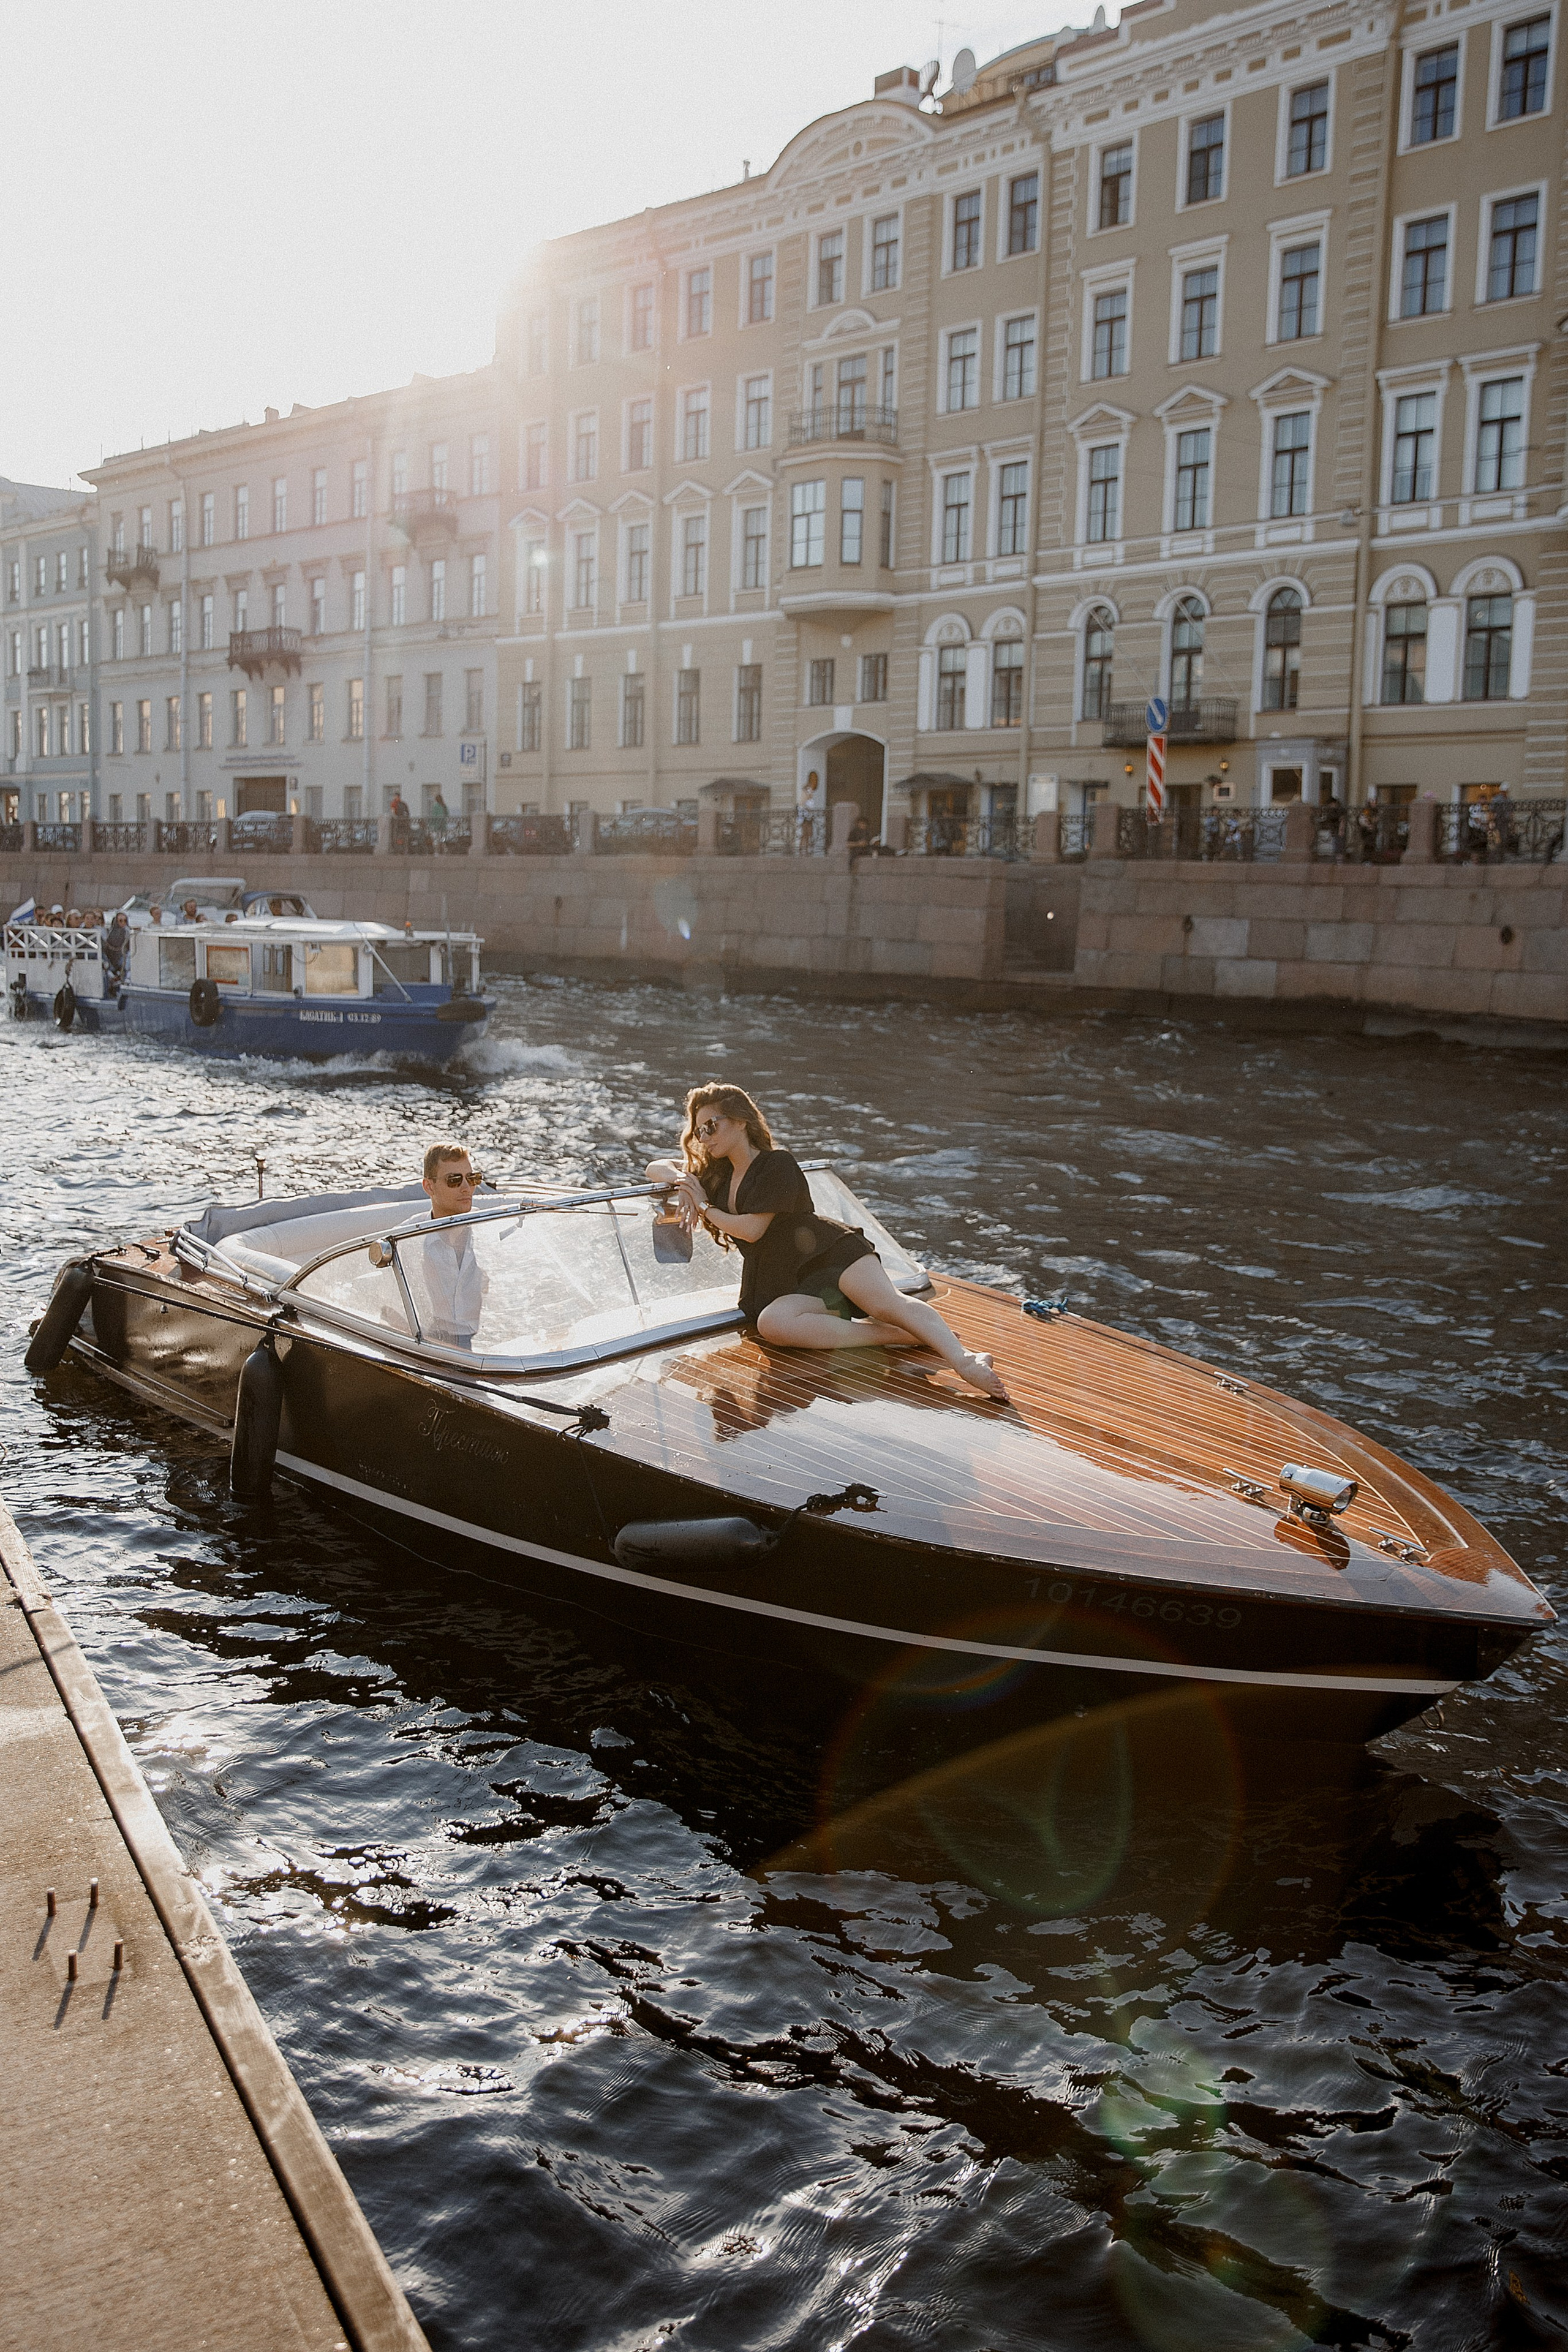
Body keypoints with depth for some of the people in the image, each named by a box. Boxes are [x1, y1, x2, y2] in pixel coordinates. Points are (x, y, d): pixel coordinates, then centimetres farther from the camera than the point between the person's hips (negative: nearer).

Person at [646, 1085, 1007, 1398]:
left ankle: (963, 1360, -50)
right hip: (793, 1288, 4)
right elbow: (655, 1168, 33)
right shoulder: (717, 1174, 22)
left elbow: (752, 1229, -6)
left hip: (833, 1253, -4)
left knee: (889, 1304, -31)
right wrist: (681, 1180, 10)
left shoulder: (777, 1166, 1)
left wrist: (705, 1207, 8)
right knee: (769, 1324, -33)